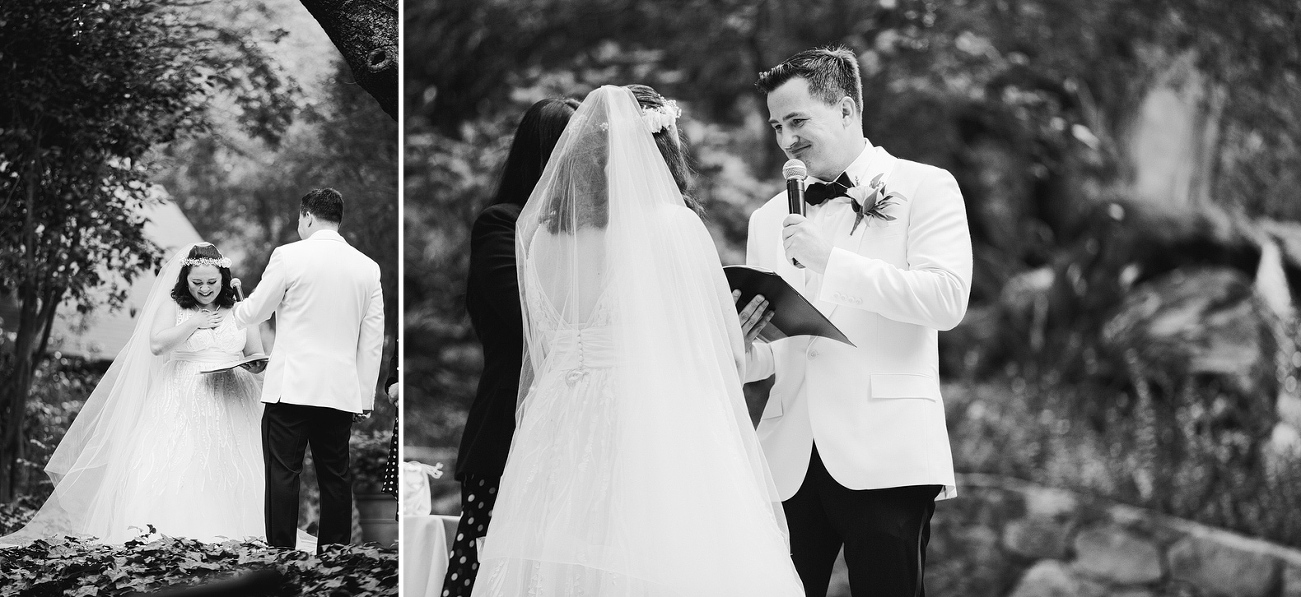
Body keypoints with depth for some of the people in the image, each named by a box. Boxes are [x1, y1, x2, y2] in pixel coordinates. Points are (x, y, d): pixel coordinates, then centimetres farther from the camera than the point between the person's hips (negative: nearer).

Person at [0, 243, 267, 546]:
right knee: (163, 457, -16)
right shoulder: (173, 306, 7)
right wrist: (194, 323, -11)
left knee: (224, 464, -8)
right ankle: (144, 524, -25)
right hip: (181, 401, -2)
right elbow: (157, 344, -10)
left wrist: (257, 365, -10)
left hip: (230, 403, 2)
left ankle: (221, 529, -9)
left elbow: (260, 359, 12)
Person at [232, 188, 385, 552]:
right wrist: (365, 398, 14)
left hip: (292, 386, -4)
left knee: (282, 474, -2)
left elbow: (255, 313, 6)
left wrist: (235, 309, 29)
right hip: (341, 392, 4)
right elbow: (372, 341, 9)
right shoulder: (368, 267, 8)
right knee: (335, 475, 8)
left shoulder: (289, 256, -4)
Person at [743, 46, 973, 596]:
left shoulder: (925, 187, 6)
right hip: (790, 461, 4)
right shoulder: (768, 219, 21)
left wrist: (830, 259, -12)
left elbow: (947, 300, -9)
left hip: (882, 455, -4)